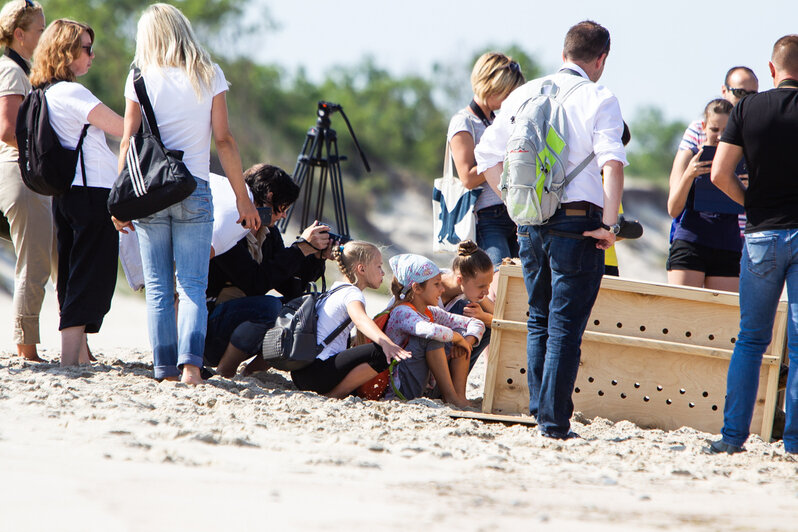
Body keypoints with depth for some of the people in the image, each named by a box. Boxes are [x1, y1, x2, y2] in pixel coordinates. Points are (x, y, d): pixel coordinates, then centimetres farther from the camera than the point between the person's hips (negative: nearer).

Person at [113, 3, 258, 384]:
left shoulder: (141, 77, 1)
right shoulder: (209, 75, 2)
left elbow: (128, 142, 0)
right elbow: (223, 139, 0)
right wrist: (242, 197, 4)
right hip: (194, 190, 0)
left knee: (158, 287, 6)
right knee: (192, 285, -1)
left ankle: (165, 367, 3)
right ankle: (190, 361, -18)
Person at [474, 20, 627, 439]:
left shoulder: (524, 94, 9)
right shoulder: (599, 99, -6)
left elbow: (487, 156, 11)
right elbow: (612, 163, -19)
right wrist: (610, 223, -13)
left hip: (530, 224, 5)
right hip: (578, 223, -5)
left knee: (539, 319, 18)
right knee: (565, 325, -1)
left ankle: (539, 409, 19)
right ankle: (554, 421, -3)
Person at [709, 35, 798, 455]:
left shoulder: (748, 109, 0)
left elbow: (720, 174, -4)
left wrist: (752, 203, 11)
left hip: (762, 232, 1)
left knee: (751, 338, 11)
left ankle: (733, 433, 5)